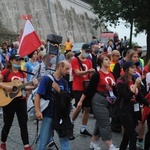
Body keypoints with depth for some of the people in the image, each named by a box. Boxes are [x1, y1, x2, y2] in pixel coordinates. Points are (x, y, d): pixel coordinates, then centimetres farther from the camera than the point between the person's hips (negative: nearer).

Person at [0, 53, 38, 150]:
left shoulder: (22, 73, 9)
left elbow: (25, 86, 3)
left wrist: (34, 86, -14)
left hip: (21, 100, 4)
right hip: (9, 101, -4)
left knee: (23, 124, 4)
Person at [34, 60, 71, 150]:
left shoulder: (64, 83, 8)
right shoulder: (47, 79, -9)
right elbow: (38, 95, -13)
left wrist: (58, 90, -14)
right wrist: (38, 111, -22)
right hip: (48, 115, -5)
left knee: (64, 138, 6)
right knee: (44, 141, 3)